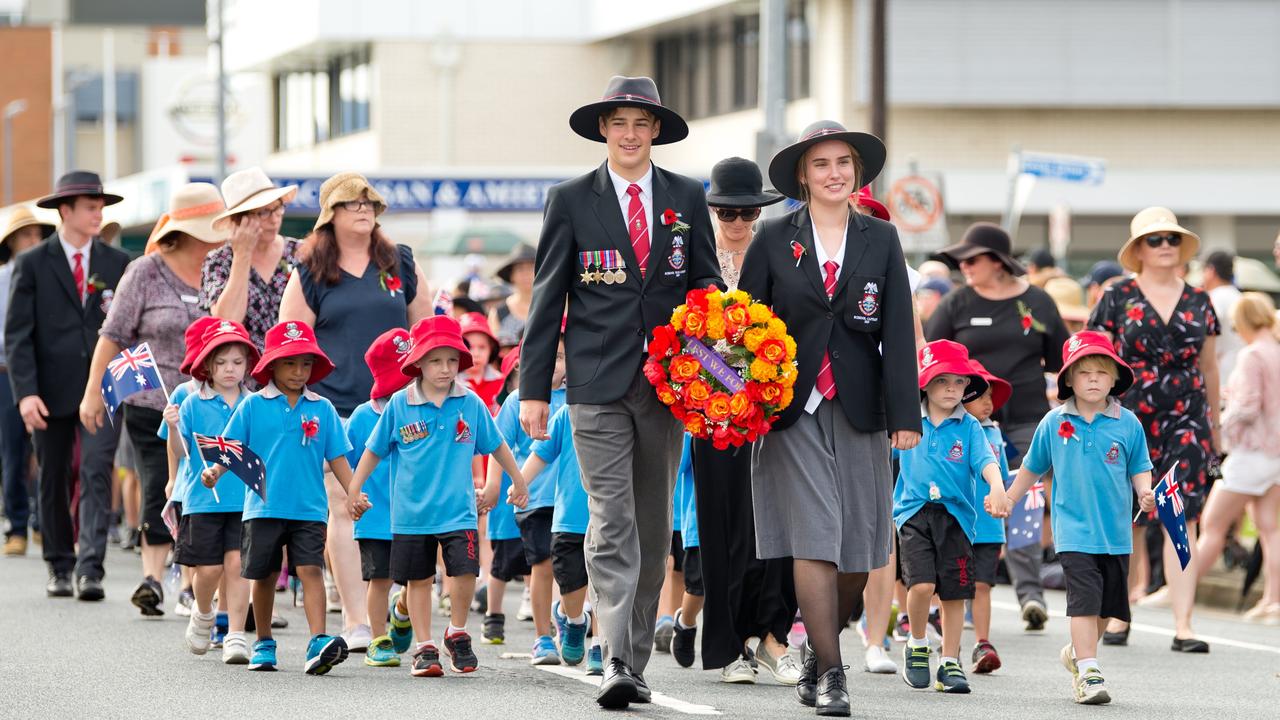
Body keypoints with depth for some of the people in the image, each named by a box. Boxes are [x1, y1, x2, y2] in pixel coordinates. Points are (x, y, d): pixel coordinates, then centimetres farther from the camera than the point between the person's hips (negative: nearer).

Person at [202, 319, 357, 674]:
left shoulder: (322, 409, 6)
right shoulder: (253, 405, 2)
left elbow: (337, 456, 7)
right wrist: (215, 471, -16)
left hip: (309, 509, 0)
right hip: (264, 507, 0)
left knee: (310, 569, -13)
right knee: (263, 576, 9)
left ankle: (319, 644, -22)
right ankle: (264, 645, 25)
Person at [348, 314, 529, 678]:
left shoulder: (470, 403, -1)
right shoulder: (400, 405, -4)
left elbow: (496, 445, 13)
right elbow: (374, 450, 7)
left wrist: (518, 482, 20)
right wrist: (354, 491, 9)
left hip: (458, 509, 0)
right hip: (412, 511, 0)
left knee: (465, 571, -12)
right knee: (418, 580, 7)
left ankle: (457, 634, 11)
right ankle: (425, 648, 18)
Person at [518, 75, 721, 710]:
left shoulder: (687, 198, 9)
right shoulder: (571, 201, 3)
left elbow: (706, 285, 13)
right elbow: (547, 298, 3)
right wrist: (533, 387, -1)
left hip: (668, 383, 3)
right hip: (598, 384, -3)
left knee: (653, 528, 8)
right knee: (612, 524, -12)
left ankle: (636, 662, 16)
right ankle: (616, 663, -18)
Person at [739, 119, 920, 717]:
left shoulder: (881, 240, 8)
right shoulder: (774, 239, 4)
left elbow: (898, 331, 4)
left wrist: (904, 415, -3)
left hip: (857, 409, 2)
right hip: (793, 408, -2)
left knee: (857, 551, 3)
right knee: (814, 539, -10)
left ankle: (819, 651, 24)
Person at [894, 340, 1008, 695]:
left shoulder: (968, 427, 1)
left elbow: (985, 460, -13)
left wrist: (997, 487, -30)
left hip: (956, 515, 1)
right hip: (915, 512, -1)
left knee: (954, 592, 3)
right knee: (921, 583, -17)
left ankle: (950, 663, 15)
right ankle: (917, 646, 7)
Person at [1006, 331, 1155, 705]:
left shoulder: (1127, 423, 0)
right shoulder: (1054, 423, 0)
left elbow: (1139, 469, 5)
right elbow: (1032, 468, 14)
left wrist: (1145, 493, -15)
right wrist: (1008, 500, 21)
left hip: (1115, 533, 2)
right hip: (1074, 530, -2)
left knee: (1107, 606, 11)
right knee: (1084, 599, -14)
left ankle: (1077, 652, 35)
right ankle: (1088, 673, -15)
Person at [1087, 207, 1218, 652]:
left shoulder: (1199, 302, 11)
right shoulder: (1117, 299, 2)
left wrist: (1214, 425, 18)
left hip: (1187, 421, 1)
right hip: (1131, 421, -1)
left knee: (1183, 518, -8)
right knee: (1128, 521, 4)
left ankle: (1183, 626, -10)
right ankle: (1120, 615, 22)